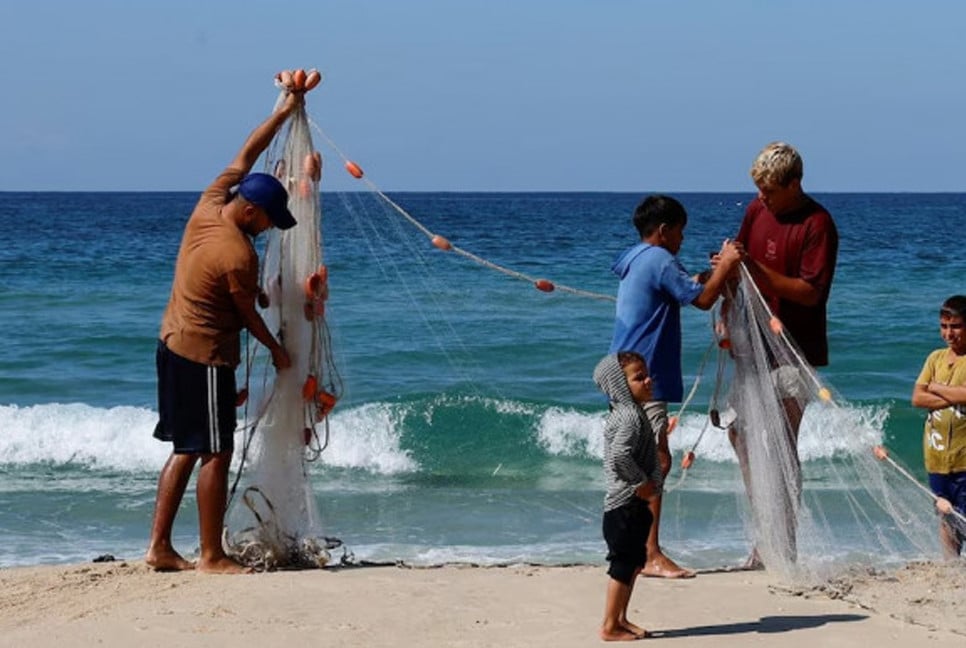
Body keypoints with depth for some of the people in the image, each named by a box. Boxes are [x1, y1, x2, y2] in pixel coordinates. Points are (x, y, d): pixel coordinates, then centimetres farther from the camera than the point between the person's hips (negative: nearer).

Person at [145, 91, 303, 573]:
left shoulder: (209, 205, -1)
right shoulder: (239, 256, -22)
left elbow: (245, 156, 12)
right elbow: (248, 315, -9)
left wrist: (284, 112, 17)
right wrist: (277, 351, 7)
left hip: (172, 343, 10)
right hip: (206, 356, -10)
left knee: (185, 451, 14)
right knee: (215, 455, -2)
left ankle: (159, 547, 14)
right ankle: (211, 556, 3)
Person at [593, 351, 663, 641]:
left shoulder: (625, 414, 14)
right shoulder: (631, 416, -18)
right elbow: (620, 455, -32)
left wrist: (652, 482, 11)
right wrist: (641, 483, -20)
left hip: (632, 504, 11)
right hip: (626, 505, -11)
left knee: (634, 562, 18)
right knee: (623, 565, -5)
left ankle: (620, 619, 27)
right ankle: (610, 627, 1)